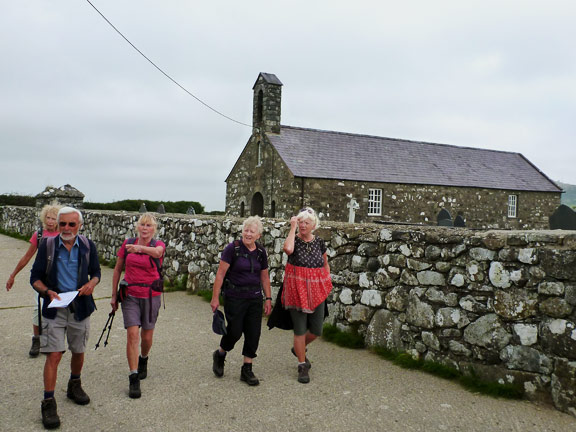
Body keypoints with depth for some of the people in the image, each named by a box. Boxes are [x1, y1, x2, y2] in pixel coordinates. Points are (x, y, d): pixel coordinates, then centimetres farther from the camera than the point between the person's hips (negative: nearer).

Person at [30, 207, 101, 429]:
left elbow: (96, 272, 11)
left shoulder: (88, 246, -1)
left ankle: (74, 386, 41)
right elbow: (35, 277, 0)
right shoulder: (47, 245, -6)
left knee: (78, 352, 16)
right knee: (54, 355, -8)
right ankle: (48, 402, 4)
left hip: (80, 307, 2)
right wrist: (48, 291, -19)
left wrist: (92, 283, -12)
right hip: (55, 308, -2)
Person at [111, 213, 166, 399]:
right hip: (130, 295, 1)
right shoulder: (127, 244, 1)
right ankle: (134, 378, -2)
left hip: (151, 296, 0)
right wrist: (114, 295, 8)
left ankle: (143, 359, 43)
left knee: (147, 337, 10)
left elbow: (157, 252, -32)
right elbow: (118, 269, 10)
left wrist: (141, 248, -54)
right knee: (132, 334, -10)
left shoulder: (158, 244, -6)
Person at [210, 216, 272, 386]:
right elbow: (221, 273, -10)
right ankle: (219, 355, 29)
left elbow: (264, 276, 14)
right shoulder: (233, 248, -9)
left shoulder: (261, 252, 6)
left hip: (254, 298, 5)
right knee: (235, 331, -2)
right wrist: (215, 297, -12)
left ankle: (247, 370, 16)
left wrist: (268, 298, 10)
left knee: (253, 333, 3)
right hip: (235, 297, -4)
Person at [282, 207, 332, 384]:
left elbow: (325, 264, 17)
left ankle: (299, 349, 38)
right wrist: (292, 227, -21)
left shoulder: (319, 242, 3)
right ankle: (302, 366, 20)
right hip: (297, 289, -3)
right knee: (300, 329, 3)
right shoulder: (294, 240, -7)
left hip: (316, 290, 3)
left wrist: (328, 281, 5)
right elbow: (288, 249, -32)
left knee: (316, 330, 8)